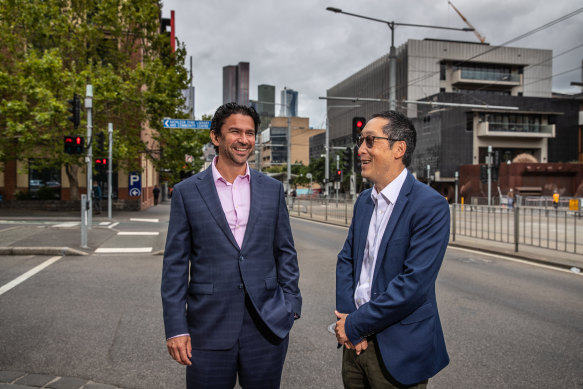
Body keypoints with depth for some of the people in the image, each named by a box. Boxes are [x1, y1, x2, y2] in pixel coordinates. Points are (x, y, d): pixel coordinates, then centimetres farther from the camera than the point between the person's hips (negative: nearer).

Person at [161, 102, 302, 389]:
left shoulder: (272, 189, 5)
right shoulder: (187, 192, -1)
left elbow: (285, 252, 9)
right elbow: (175, 263, -1)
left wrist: (291, 306, 3)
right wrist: (175, 328, -5)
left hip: (268, 326, 2)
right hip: (209, 329, -1)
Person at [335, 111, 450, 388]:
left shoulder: (431, 206, -17)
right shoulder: (364, 200, 6)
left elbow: (415, 282, -24)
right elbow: (346, 259, 8)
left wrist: (355, 324, -17)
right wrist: (346, 316, -7)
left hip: (397, 353, -6)